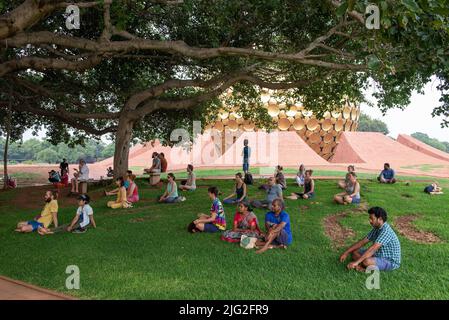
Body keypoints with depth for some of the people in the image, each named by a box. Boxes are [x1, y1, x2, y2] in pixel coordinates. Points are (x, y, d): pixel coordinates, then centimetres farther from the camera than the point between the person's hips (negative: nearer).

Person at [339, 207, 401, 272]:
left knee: (366, 261, -35)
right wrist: (346, 253, -2)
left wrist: (356, 262, -39)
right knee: (354, 252, 3)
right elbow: (362, 242, 4)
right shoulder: (376, 229, 2)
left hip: (390, 262, -9)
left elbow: (372, 249, -36)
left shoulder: (386, 231, -27)